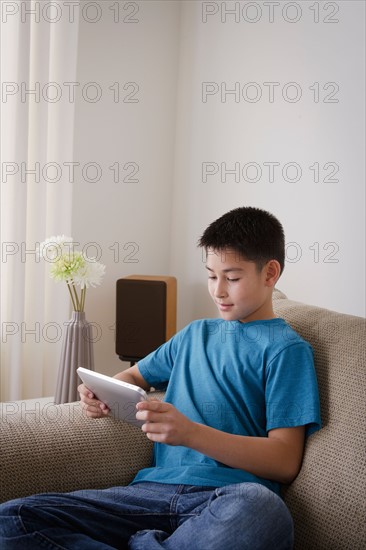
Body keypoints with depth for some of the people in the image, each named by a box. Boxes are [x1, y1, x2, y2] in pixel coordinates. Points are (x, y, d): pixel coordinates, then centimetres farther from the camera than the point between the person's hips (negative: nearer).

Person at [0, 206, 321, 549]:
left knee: (259, 507, -43)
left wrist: (191, 433, -17)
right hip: (156, 488, 4)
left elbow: (285, 462, -4)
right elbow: (135, 376, 37)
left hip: (227, 496, -3)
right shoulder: (194, 334, 24)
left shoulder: (286, 348, 5)